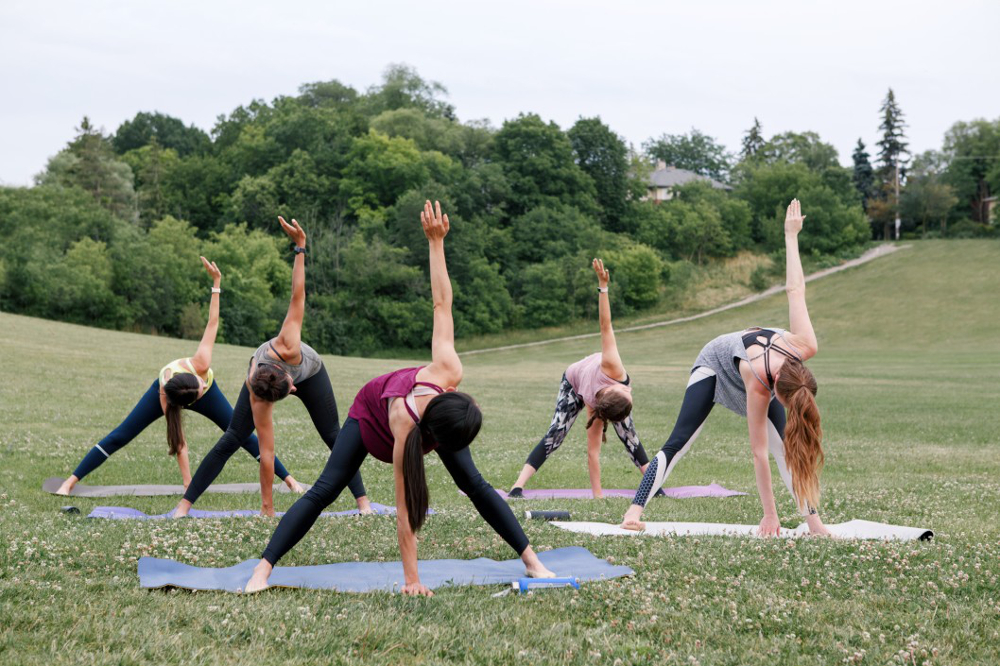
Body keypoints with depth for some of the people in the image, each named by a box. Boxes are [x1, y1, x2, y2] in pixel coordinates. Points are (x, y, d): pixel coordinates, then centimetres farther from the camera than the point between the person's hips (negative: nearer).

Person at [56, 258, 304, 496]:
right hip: (163, 389, -2)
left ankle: (288, 479, 7)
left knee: (243, 435, -2)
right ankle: (71, 481, 0)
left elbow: (212, 323, -35)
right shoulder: (164, 399, -43)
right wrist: (187, 482, -34)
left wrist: (216, 281, -39)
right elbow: (179, 443, -36)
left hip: (208, 391, 2)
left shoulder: (200, 365, -43)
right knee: (119, 436, -8)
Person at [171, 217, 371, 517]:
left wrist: (300, 246, -43)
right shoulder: (258, 399, -42)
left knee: (334, 437, -3)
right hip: (262, 378, -1)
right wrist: (267, 504, -32)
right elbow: (266, 451, -37)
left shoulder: (286, 347, -46)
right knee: (232, 439, -8)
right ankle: (184, 504, -2)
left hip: (310, 370, 1)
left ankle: (363, 501, 6)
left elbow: (297, 297, -40)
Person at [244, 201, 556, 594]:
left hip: (430, 412, 4)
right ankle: (264, 568, -9)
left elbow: (441, 304, -33)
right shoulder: (406, 432, -45)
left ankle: (530, 559, 0)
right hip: (371, 412, -4)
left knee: (474, 485, -6)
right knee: (324, 491, -13)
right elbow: (404, 510, -39)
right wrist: (411, 580, -36)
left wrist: (436, 241, -33)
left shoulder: (448, 372, -41)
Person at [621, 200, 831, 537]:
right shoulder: (758, 386, -42)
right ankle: (635, 510, -17)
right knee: (679, 442, -15)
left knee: (786, 445, -8)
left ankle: (812, 518, -5)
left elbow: (795, 289, -24)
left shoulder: (805, 346, -35)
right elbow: (758, 452, -35)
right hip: (716, 361, -5)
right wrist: (769, 514, -33)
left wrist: (791, 235, -8)